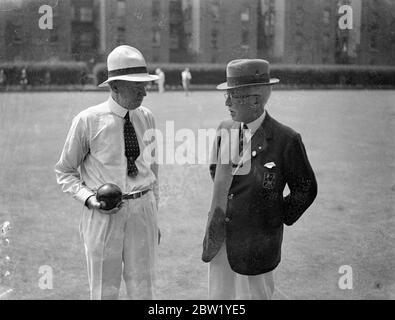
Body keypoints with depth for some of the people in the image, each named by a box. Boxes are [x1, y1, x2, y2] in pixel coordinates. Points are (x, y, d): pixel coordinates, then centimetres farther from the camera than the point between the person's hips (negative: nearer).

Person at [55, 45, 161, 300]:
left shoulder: (147, 118, 3)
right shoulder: (88, 121, -9)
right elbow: (64, 171, 0)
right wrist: (88, 198, -17)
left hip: (143, 211, 3)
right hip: (104, 214, -3)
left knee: (144, 291, 10)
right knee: (105, 291, 9)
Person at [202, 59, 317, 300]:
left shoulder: (286, 140, -16)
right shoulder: (226, 129, 1)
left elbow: (305, 189, -5)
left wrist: (278, 219, -2)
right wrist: (221, 203, 11)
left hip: (256, 243, -5)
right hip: (218, 238, 5)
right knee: (219, 295, 16)